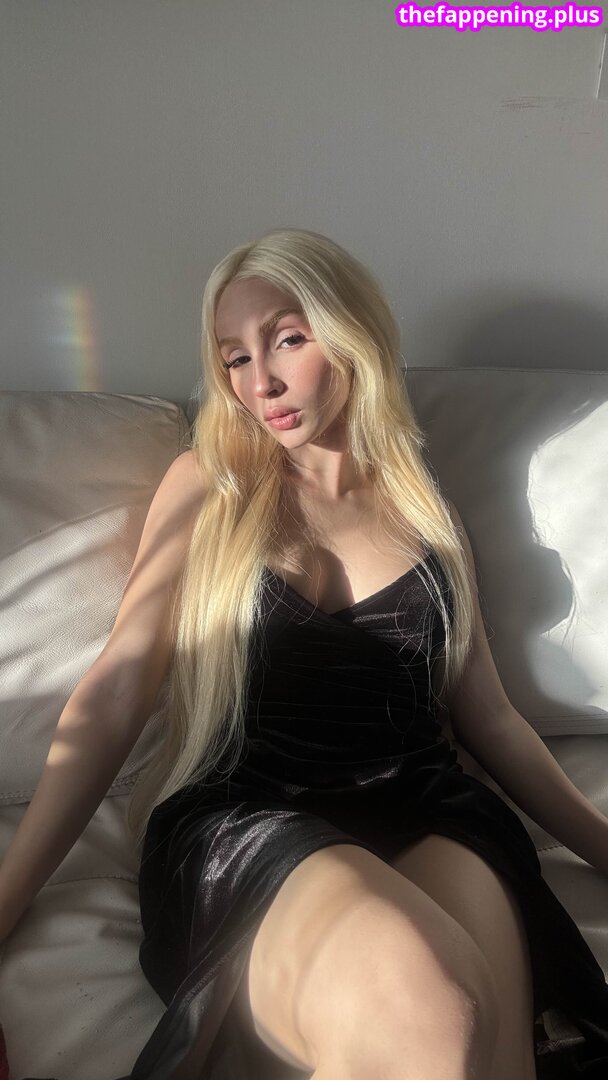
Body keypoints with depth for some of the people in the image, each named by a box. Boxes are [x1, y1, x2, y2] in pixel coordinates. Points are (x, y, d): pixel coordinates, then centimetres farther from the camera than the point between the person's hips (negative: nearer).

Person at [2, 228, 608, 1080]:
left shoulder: (427, 507, 16)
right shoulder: (205, 487, 10)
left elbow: (488, 715, 19)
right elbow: (112, 699, 4)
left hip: (424, 813, 2)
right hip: (239, 820, -1)